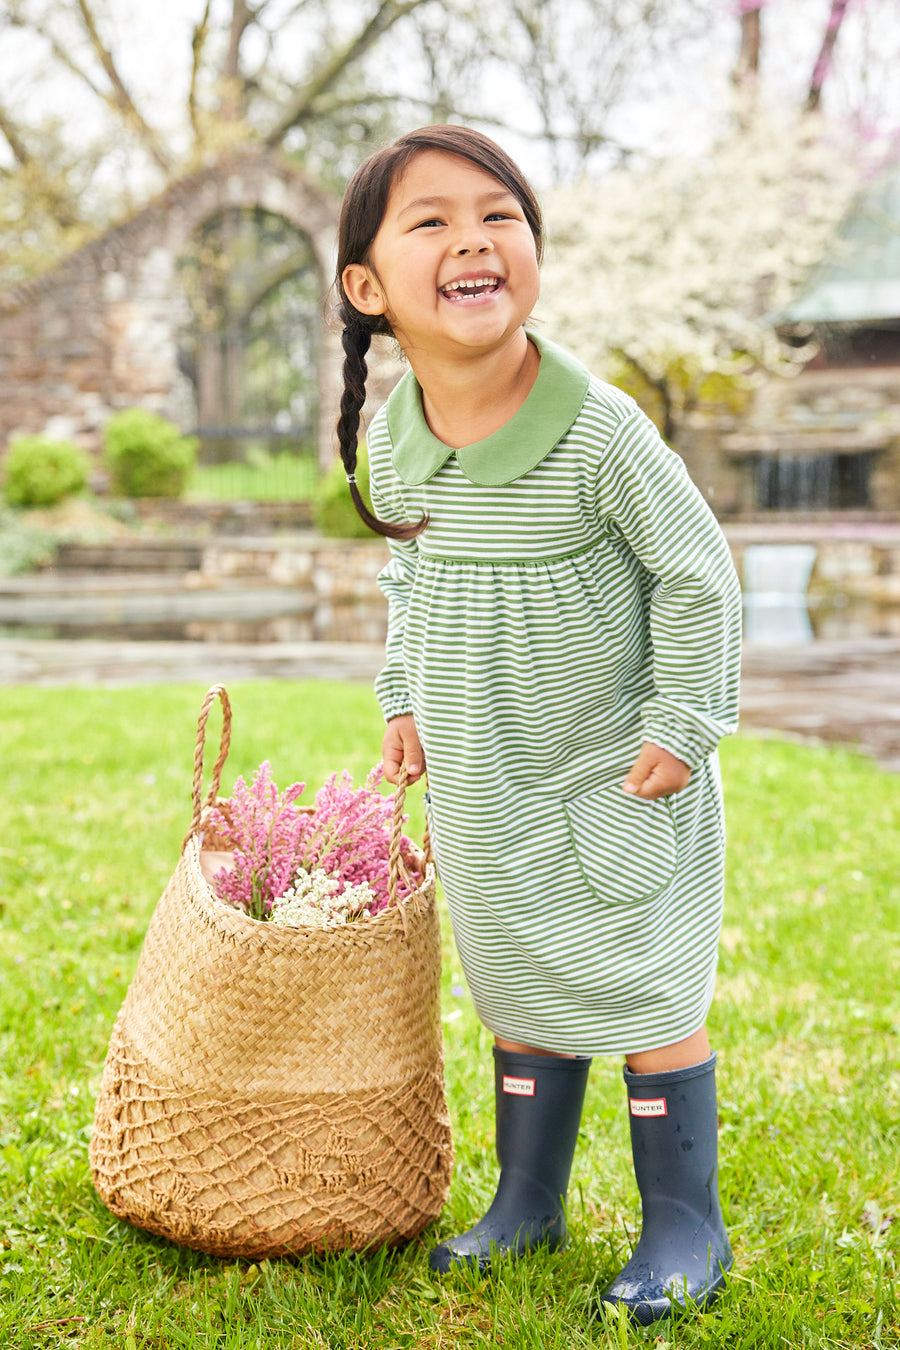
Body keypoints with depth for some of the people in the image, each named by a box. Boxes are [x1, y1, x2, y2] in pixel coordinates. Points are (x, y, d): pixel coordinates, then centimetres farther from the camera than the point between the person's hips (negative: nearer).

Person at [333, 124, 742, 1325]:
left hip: (615, 778, -5)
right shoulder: (393, 431, -6)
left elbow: (698, 574, -14)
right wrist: (405, 696, 11)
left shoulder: (597, 430, -24)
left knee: (646, 994, 4)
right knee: (521, 993, 18)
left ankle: (686, 1224, 22)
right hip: (480, 783, 5)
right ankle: (528, 1203, 34)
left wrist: (681, 727, -13)